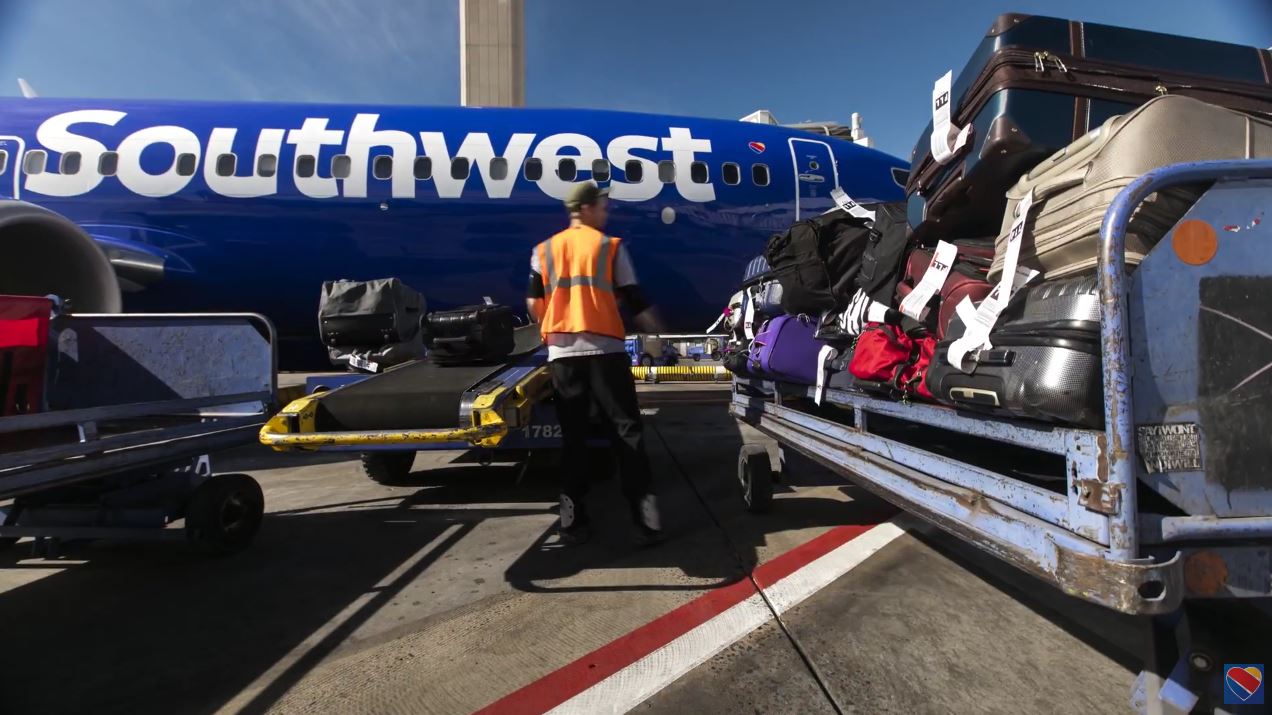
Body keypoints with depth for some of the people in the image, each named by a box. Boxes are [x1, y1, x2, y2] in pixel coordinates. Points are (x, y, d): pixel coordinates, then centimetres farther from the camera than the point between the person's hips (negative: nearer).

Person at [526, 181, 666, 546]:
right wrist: (658, 332, 19)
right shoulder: (611, 247, 6)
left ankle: (573, 518, 13)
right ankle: (645, 516, -1)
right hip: (606, 350, -3)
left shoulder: (544, 250, 14)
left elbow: (534, 303, 9)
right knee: (626, 431, 1)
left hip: (562, 353, 3)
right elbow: (635, 301, 5)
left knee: (573, 435, 10)